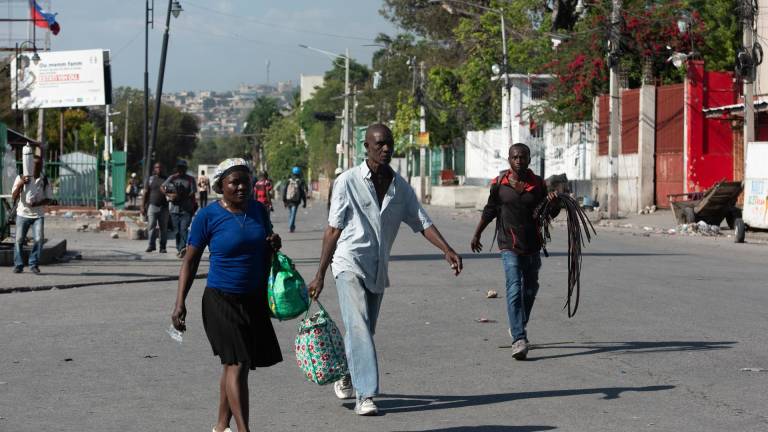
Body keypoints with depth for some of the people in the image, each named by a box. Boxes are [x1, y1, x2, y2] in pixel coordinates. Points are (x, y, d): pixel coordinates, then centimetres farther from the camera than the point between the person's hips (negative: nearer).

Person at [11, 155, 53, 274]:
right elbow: (14, 197, -3)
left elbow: (49, 199, 3)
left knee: (38, 239, -10)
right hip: (22, 214, 0)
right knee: (19, 240, 0)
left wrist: (37, 203, -16)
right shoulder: (21, 178, 0)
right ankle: (18, 265, 11)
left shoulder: (45, 181, 2)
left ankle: (34, 264, 3)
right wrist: (20, 185, -20)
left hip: (38, 215, 0)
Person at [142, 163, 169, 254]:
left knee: (163, 228, 2)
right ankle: (151, 245, -3)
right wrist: (143, 206, 0)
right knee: (151, 226, -8)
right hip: (152, 206, -1)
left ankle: (163, 247, 6)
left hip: (164, 207, 1)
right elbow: (145, 193, 6)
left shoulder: (166, 180, 11)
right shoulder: (150, 179, 8)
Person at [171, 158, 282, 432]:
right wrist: (180, 303, -10)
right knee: (237, 364, -12)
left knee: (233, 365, 14)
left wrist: (274, 245, -5)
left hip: (255, 300, 5)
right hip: (221, 300, -5)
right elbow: (190, 261, -5)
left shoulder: (259, 210, 5)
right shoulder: (208, 216, -10)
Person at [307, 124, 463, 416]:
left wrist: (447, 250, -15)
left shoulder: (400, 187, 7)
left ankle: (346, 379, 36)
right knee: (359, 329, -17)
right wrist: (320, 275, -5)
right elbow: (333, 229, -5)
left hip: (378, 269, 5)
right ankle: (365, 395, -21)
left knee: (364, 331, 13)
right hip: (350, 263, -5)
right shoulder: (348, 181, -7)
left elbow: (423, 223, 3)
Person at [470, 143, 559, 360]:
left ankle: (518, 328, 38)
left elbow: (550, 214, 8)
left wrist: (554, 202, -14)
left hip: (532, 246, 3)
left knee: (530, 289, 15)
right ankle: (519, 339, -24)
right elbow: (490, 211, 11)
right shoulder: (499, 183, -2)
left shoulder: (538, 184, 2)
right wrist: (476, 235, 17)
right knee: (514, 288, -17)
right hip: (509, 246, -3)